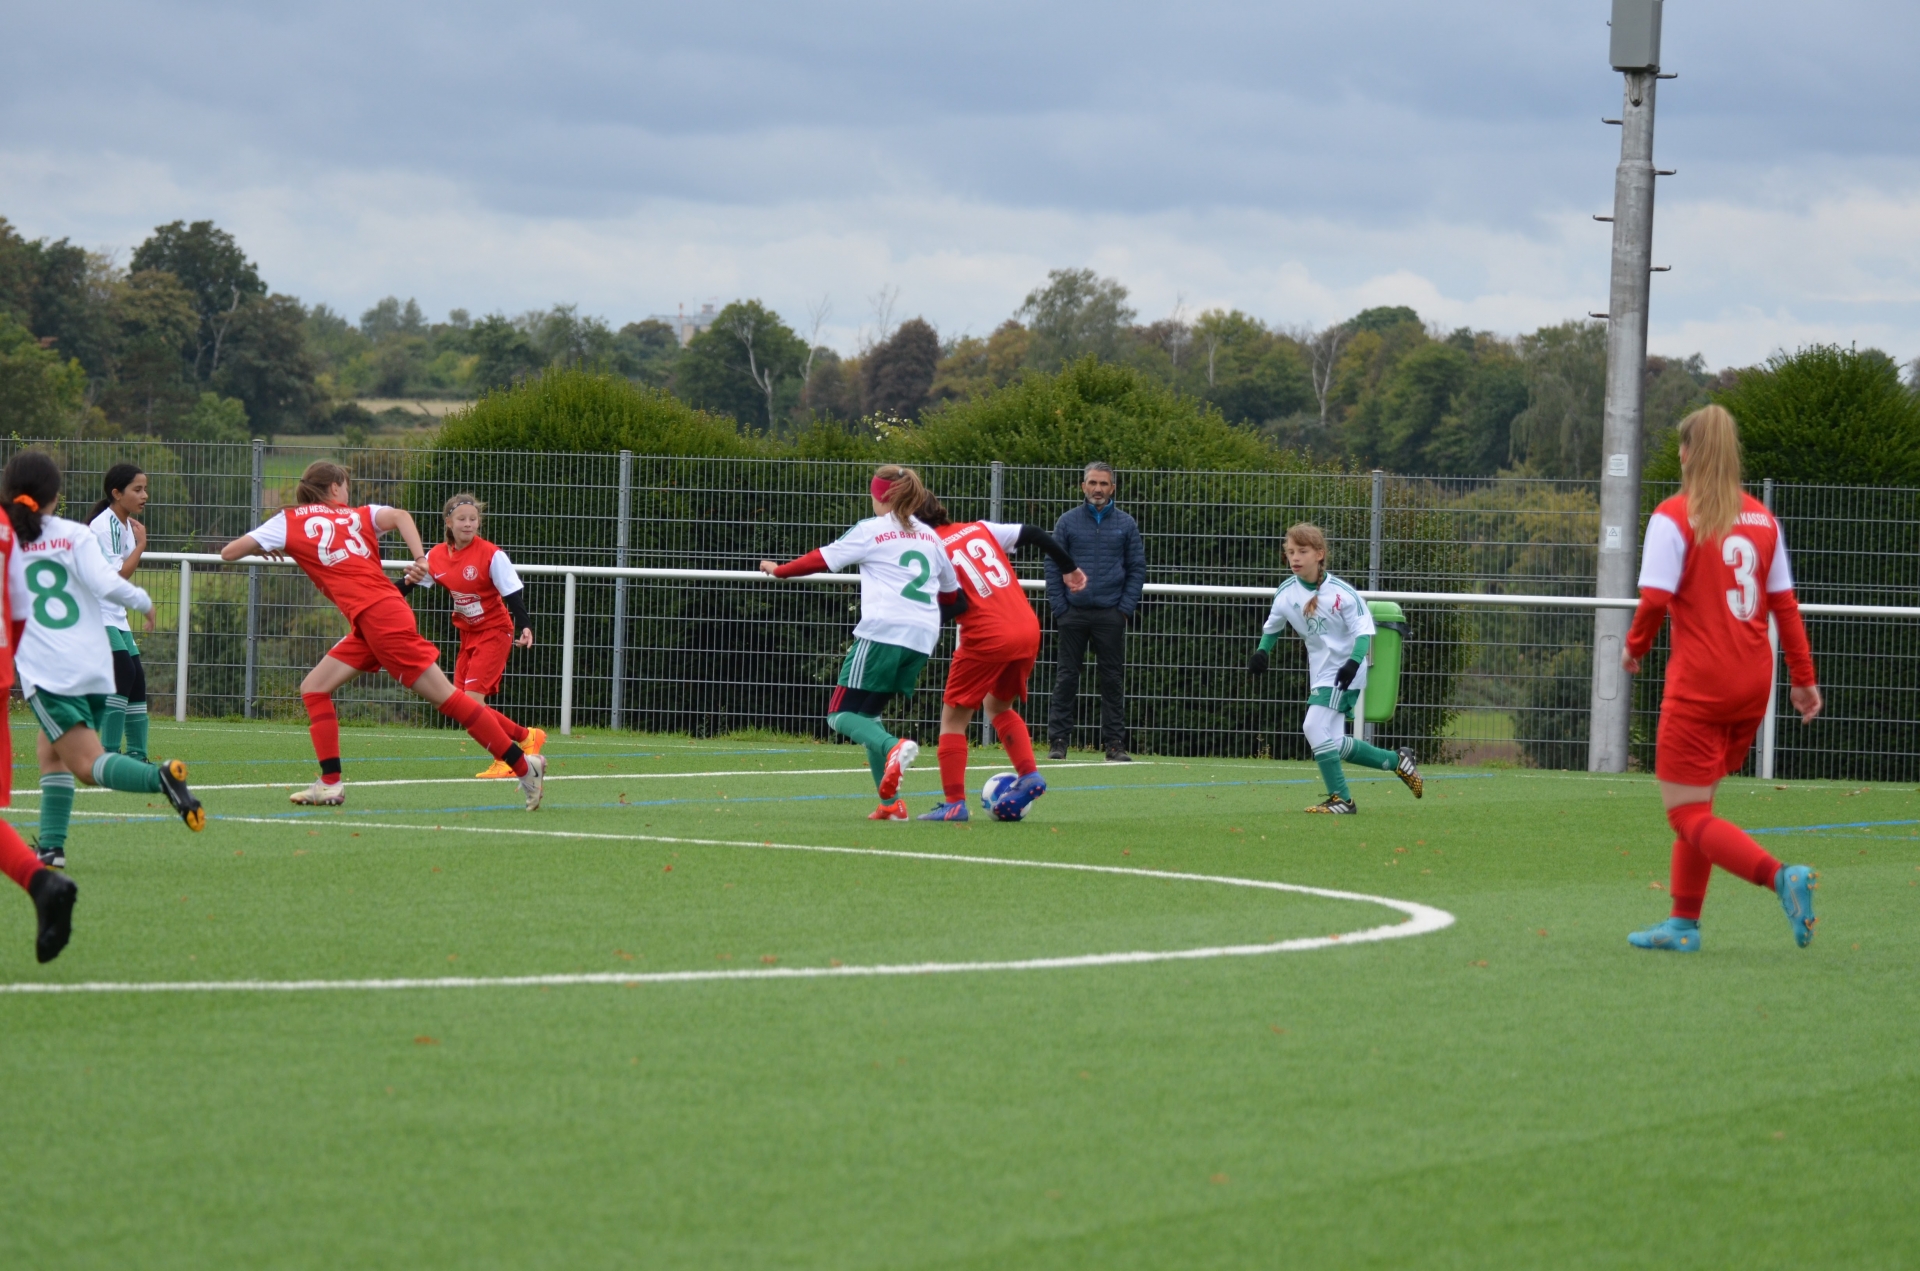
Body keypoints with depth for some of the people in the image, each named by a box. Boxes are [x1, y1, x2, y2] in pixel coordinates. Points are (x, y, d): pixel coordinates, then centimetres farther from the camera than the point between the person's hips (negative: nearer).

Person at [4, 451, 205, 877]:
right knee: (52, 752, 22)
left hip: (46, 672, -3)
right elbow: (104, 583, -10)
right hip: (95, 669, 4)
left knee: (88, 764, -9)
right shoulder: (75, 535, 4)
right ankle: (51, 845, 10)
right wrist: (143, 601, 6)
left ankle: (161, 777, -37)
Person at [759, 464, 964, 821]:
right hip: (922, 640, 6)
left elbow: (822, 560, 7)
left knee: (842, 714, -1)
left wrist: (779, 570, 22)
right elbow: (951, 594, 25)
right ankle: (891, 803, 2)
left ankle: (894, 748, -30)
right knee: (867, 714, 16)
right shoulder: (930, 536, 19)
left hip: (882, 631, -6)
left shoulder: (871, 530, 3)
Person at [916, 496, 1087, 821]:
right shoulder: (980, 529, 13)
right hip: (1027, 630, 6)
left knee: (953, 717, 7)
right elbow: (1034, 534, 13)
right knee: (999, 706, 27)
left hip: (986, 638, -6)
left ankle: (953, 803, 0)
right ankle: (1029, 776, 12)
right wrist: (1069, 568, 22)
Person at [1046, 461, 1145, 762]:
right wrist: (1059, 607, -4)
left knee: (1113, 679, 2)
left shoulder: (1125, 524, 6)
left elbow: (1137, 568, 7)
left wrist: (1125, 608, -3)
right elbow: (1053, 567, 4)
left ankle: (1114, 742, 5)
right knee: (1066, 677, 1)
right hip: (1074, 613, 0)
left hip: (1111, 614, 0)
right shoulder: (1067, 523, 4)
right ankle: (1057, 740, 4)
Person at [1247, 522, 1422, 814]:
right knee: (1334, 744, 6)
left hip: (1345, 673, -7)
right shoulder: (1286, 593, 1)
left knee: (1315, 727, -20)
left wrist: (1354, 662, -28)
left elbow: (1364, 629, -13)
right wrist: (1262, 652, 1)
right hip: (1320, 673, 7)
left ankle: (1341, 799, -11)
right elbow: (1273, 626, 19)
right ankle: (1398, 761, 25)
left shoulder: (1340, 592, -16)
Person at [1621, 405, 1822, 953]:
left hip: (1698, 686, -6)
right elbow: (1785, 603, 9)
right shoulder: (1761, 518, 8)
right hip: (1753, 683, 6)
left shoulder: (1673, 517, -8)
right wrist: (1804, 677, 12)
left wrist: (1635, 646, 3)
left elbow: (1655, 599, -16)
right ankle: (1684, 924, 19)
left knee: (1689, 815, -3)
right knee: (1697, 805, 19)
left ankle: (1781, 876, -24)